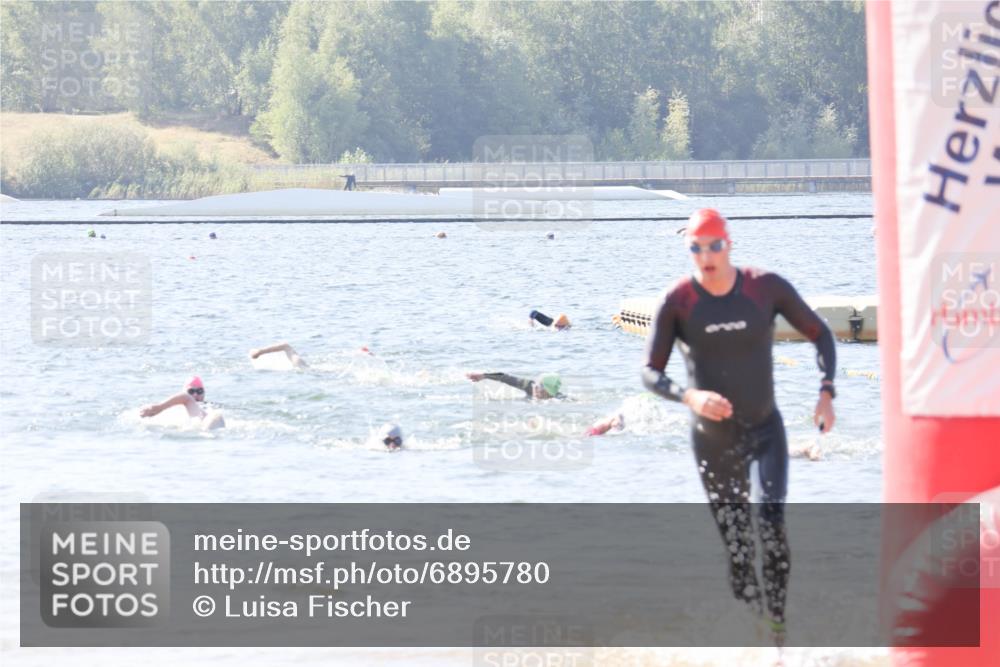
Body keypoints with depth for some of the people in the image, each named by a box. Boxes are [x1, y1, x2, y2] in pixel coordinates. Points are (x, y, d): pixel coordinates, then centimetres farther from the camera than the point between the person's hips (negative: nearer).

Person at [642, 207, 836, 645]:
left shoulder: (767, 287, -11)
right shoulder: (678, 302, -13)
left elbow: (819, 333, 2)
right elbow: (650, 373, -10)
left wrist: (826, 392, -11)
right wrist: (690, 396, -30)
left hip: (766, 429, 0)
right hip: (713, 440, 1)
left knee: (772, 524, -19)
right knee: (736, 547, 5)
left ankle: (777, 626, -10)